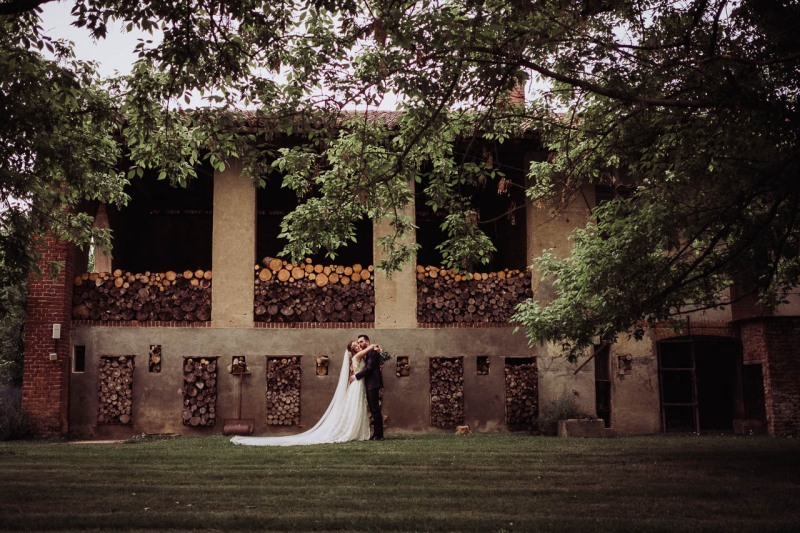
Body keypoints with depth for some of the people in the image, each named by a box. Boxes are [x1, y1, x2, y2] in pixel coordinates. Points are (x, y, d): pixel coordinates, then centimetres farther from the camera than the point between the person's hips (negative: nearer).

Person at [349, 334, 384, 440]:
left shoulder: (373, 351, -8)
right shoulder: (366, 353, 20)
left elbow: (369, 367, -16)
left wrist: (356, 376, -11)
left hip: (373, 384, -9)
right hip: (369, 384, 9)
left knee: (375, 409, -9)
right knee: (373, 409, 8)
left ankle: (379, 435, -8)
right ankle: (376, 434, 10)